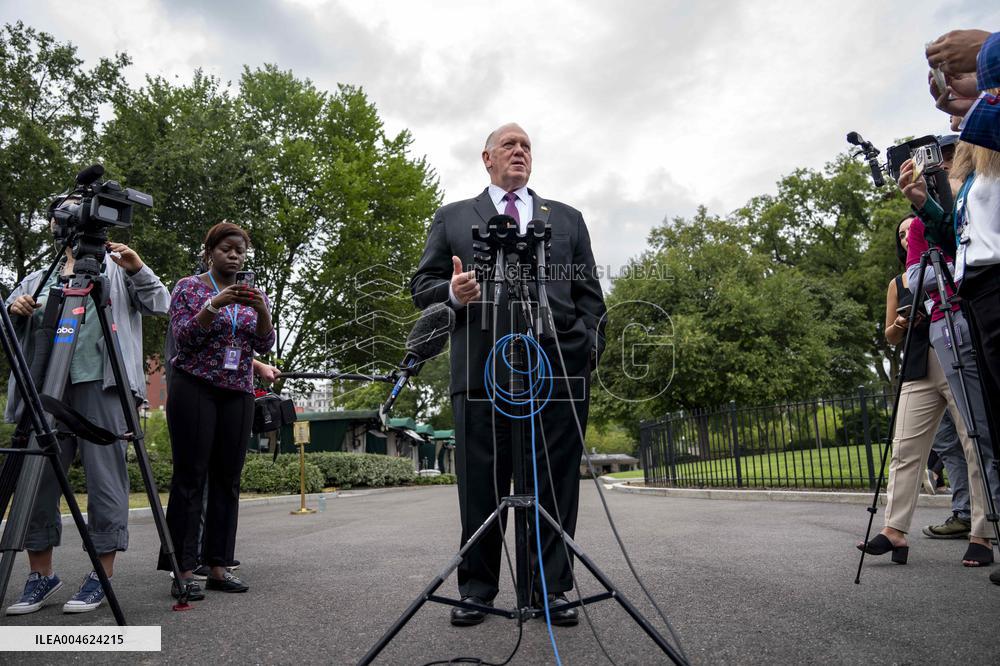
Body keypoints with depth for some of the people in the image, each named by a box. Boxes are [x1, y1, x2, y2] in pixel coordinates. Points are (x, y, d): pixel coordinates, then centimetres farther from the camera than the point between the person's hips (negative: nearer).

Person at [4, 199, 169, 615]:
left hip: (100, 383, -4)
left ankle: (102, 577, 2)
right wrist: (14, 309, -3)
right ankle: (41, 575, 17)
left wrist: (138, 268, -14)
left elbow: (158, 304, 3)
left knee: (104, 479, -5)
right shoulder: (38, 278, 23)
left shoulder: (115, 270, 14)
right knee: (37, 479, 4)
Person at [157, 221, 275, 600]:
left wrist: (261, 310, -15)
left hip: (238, 394, 4)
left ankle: (219, 566, 9)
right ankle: (183, 570, 0)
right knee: (190, 479, -5)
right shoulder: (189, 287, 4)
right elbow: (183, 337, -8)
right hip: (195, 388, -4)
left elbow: (265, 345, 3)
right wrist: (215, 305, -22)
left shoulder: (254, 294, 14)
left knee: (227, 480, 3)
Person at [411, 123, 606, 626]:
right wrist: (452, 293, -10)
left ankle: (552, 589, 16)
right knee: (480, 485, 4)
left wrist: (589, 349, 3)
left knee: (556, 484, 3)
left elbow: (589, 295, 16)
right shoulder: (451, 218, 18)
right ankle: (477, 589, 18)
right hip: (481, 370, -1)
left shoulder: (567, 219, 22)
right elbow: (421, 286, 12)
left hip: (560, 365, 1)